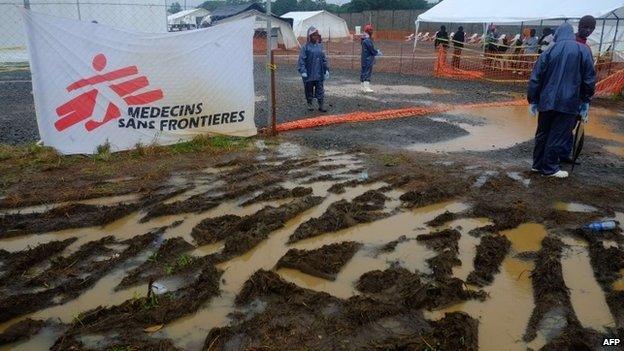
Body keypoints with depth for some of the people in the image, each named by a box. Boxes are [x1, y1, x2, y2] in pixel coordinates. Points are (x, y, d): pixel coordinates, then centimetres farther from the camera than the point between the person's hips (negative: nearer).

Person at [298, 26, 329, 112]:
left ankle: (321, 105, 8)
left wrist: (326, 70, 9)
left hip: (319, 74, 3)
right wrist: (303, 71, -15)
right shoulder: (305, 47, -5)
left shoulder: (320, 46, 8)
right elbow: (301, 60, -7)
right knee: (309, 89, 8)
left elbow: (324, 59, 13)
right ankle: (309, 104, 23)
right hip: (309, 74, -3)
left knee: (320, 90, 3)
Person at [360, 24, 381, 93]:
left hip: (365, 60, 10)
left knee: (364, 73, 12)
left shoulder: (364, 39, 13)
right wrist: (378, 53, 0)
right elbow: (372, 50, -16)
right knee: (367, 73, -7)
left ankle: (364, 87, 18)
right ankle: (366, 88, -6)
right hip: (368, 60, -10)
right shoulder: (367, 40, -18)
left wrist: (377, 51, 15)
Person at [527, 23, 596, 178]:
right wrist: (585, 102, 8)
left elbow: (536, 78, 1)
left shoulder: (549, 51, 2)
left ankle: (538, 164, 21)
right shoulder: (583, 50, -2)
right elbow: (589, 78, -1)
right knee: (558, 136, 4)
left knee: (542, 133, 14)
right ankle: (550, 167, 9)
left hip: (547, 101, 2)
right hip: (569, 102, -2)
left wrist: (532, 100, 9)